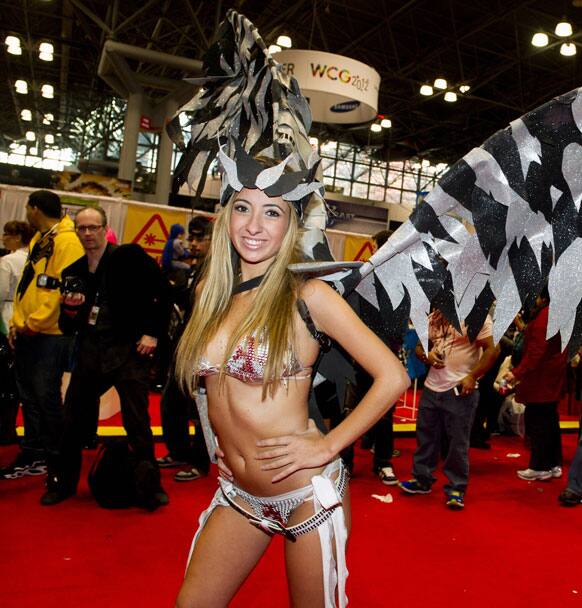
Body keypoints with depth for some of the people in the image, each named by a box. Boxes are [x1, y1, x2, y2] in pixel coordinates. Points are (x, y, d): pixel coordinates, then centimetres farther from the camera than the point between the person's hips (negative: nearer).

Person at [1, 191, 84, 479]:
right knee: (29, 395, 13)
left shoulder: (67, 241, -13)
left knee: (46, 397, -1)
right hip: (27, 332, 9)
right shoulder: (39, 239, 17)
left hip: (50, 334, -9)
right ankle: (33, 454, 25)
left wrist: (34, 323, -17)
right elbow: (27, 285, 18)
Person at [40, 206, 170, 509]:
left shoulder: (129, 256, -5)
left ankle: (150, 487, 13)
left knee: (137, 421, -2)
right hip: (90, 353, 5)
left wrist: (152, 333, -10)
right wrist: (70, 309, -8)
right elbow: (68, 327, 14)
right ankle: (62, 482, 31)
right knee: (73, 419, 12)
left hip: (129, 349, -5)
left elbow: (161, 291, -7)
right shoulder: (73, 272, 11)